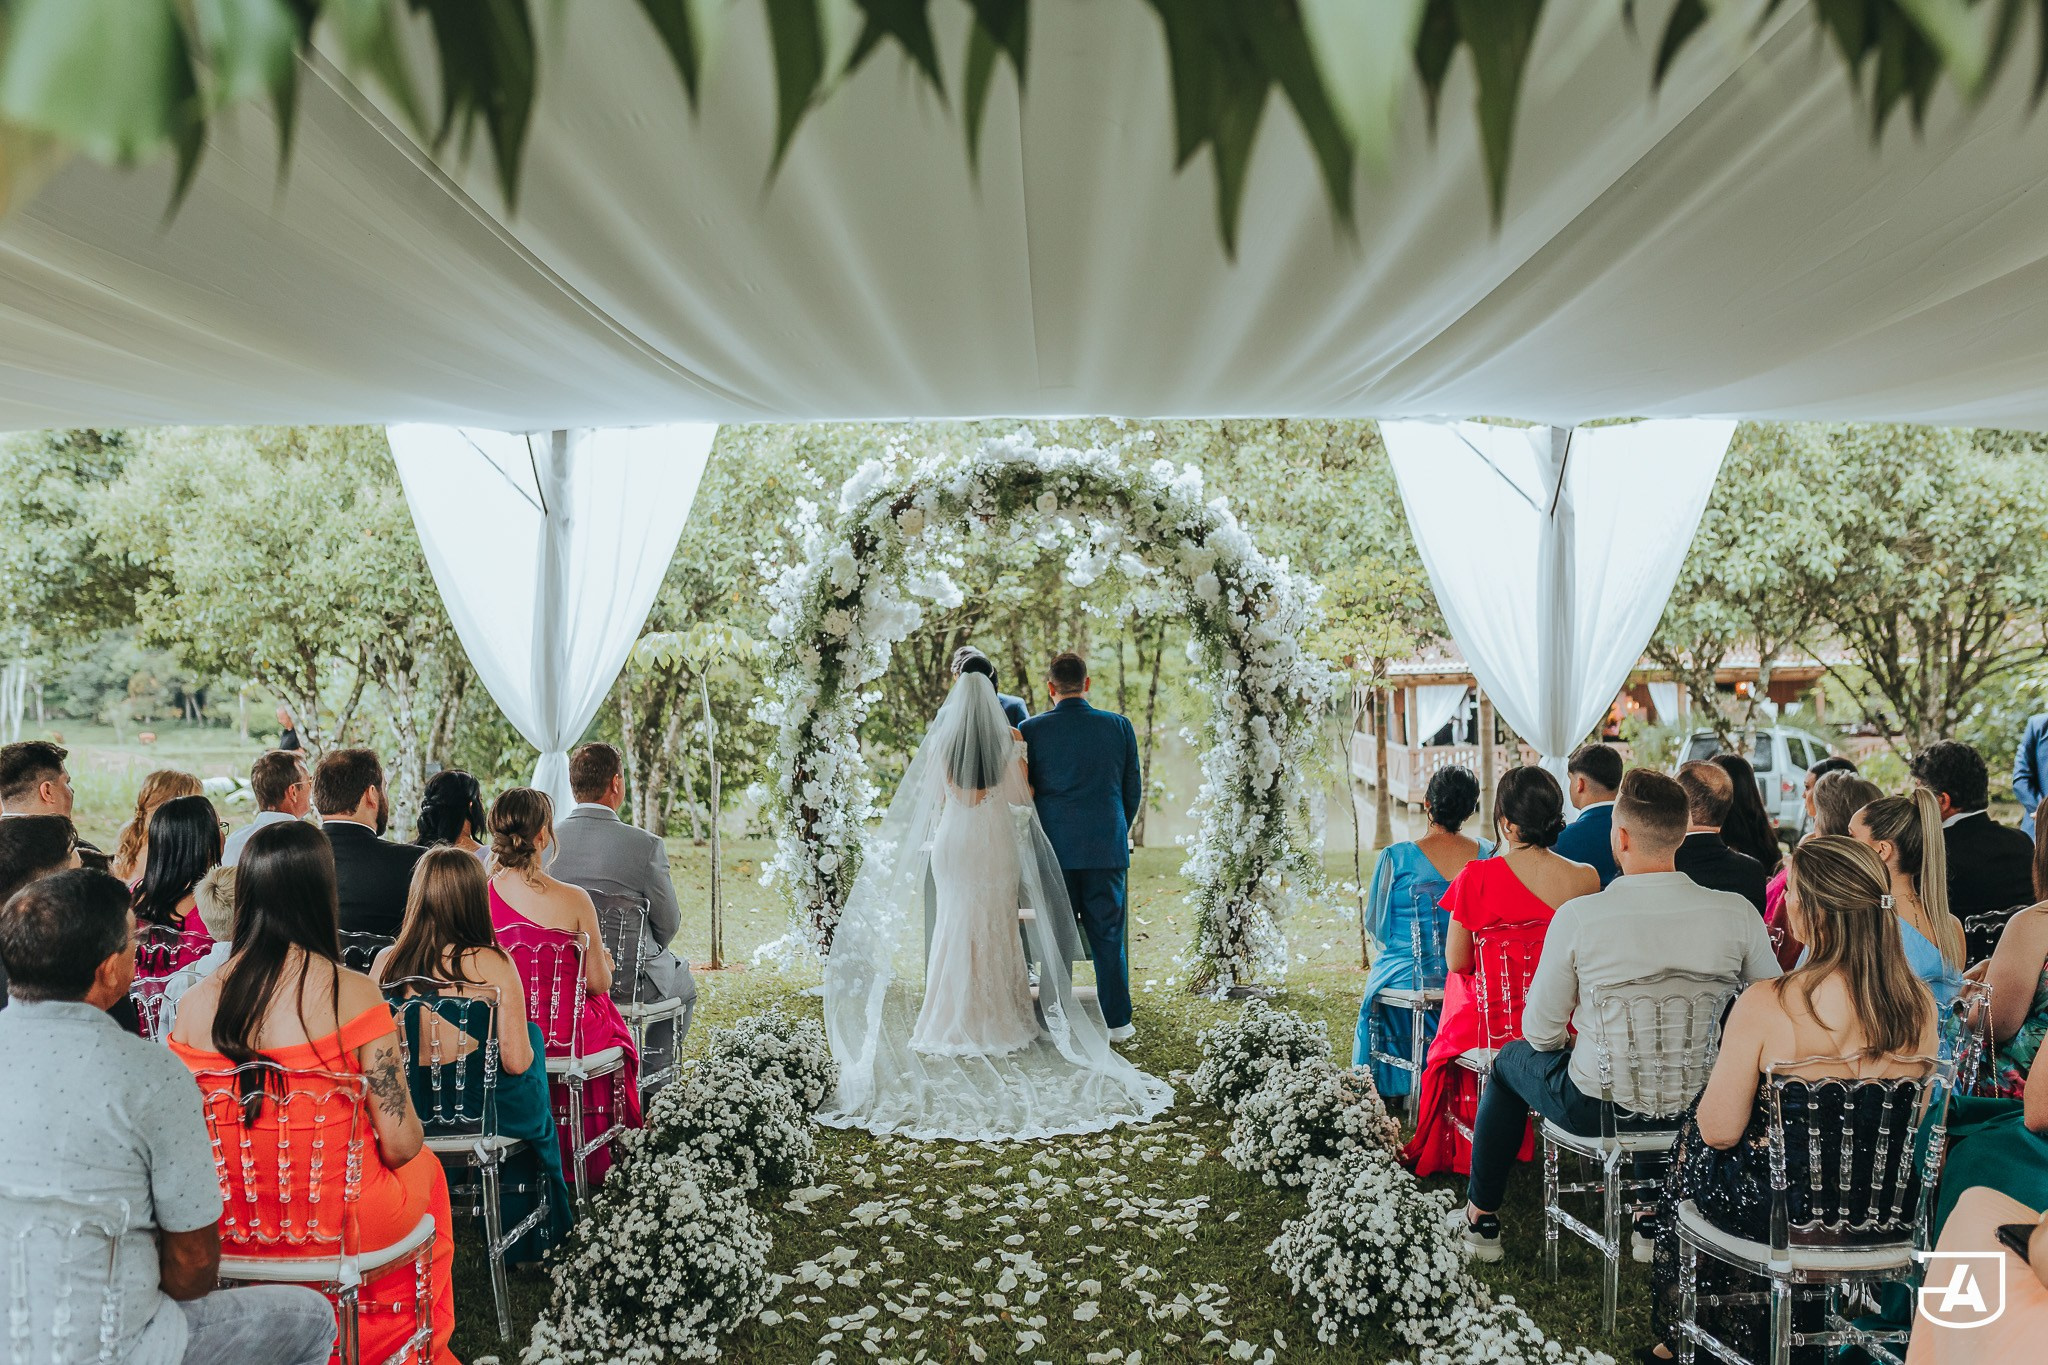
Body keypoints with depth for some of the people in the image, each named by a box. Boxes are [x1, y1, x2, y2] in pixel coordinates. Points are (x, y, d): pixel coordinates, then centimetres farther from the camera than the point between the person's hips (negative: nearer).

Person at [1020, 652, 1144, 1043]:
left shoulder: (1031, 729, -4)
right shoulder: (1119, 727, 0)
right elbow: (1133, 791, 6)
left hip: (1053, 849, -1)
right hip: (1107, 849, 1)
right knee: (1107, 937, 8)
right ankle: (1116, 1022, 13)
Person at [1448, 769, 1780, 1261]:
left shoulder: (1578, 916, -21)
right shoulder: (1737, 912, -14)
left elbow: (1541, 1032, -12)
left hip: (1599, 1108, -3)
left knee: (1511, 1059, 28)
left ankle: (1482, 1217, 41)